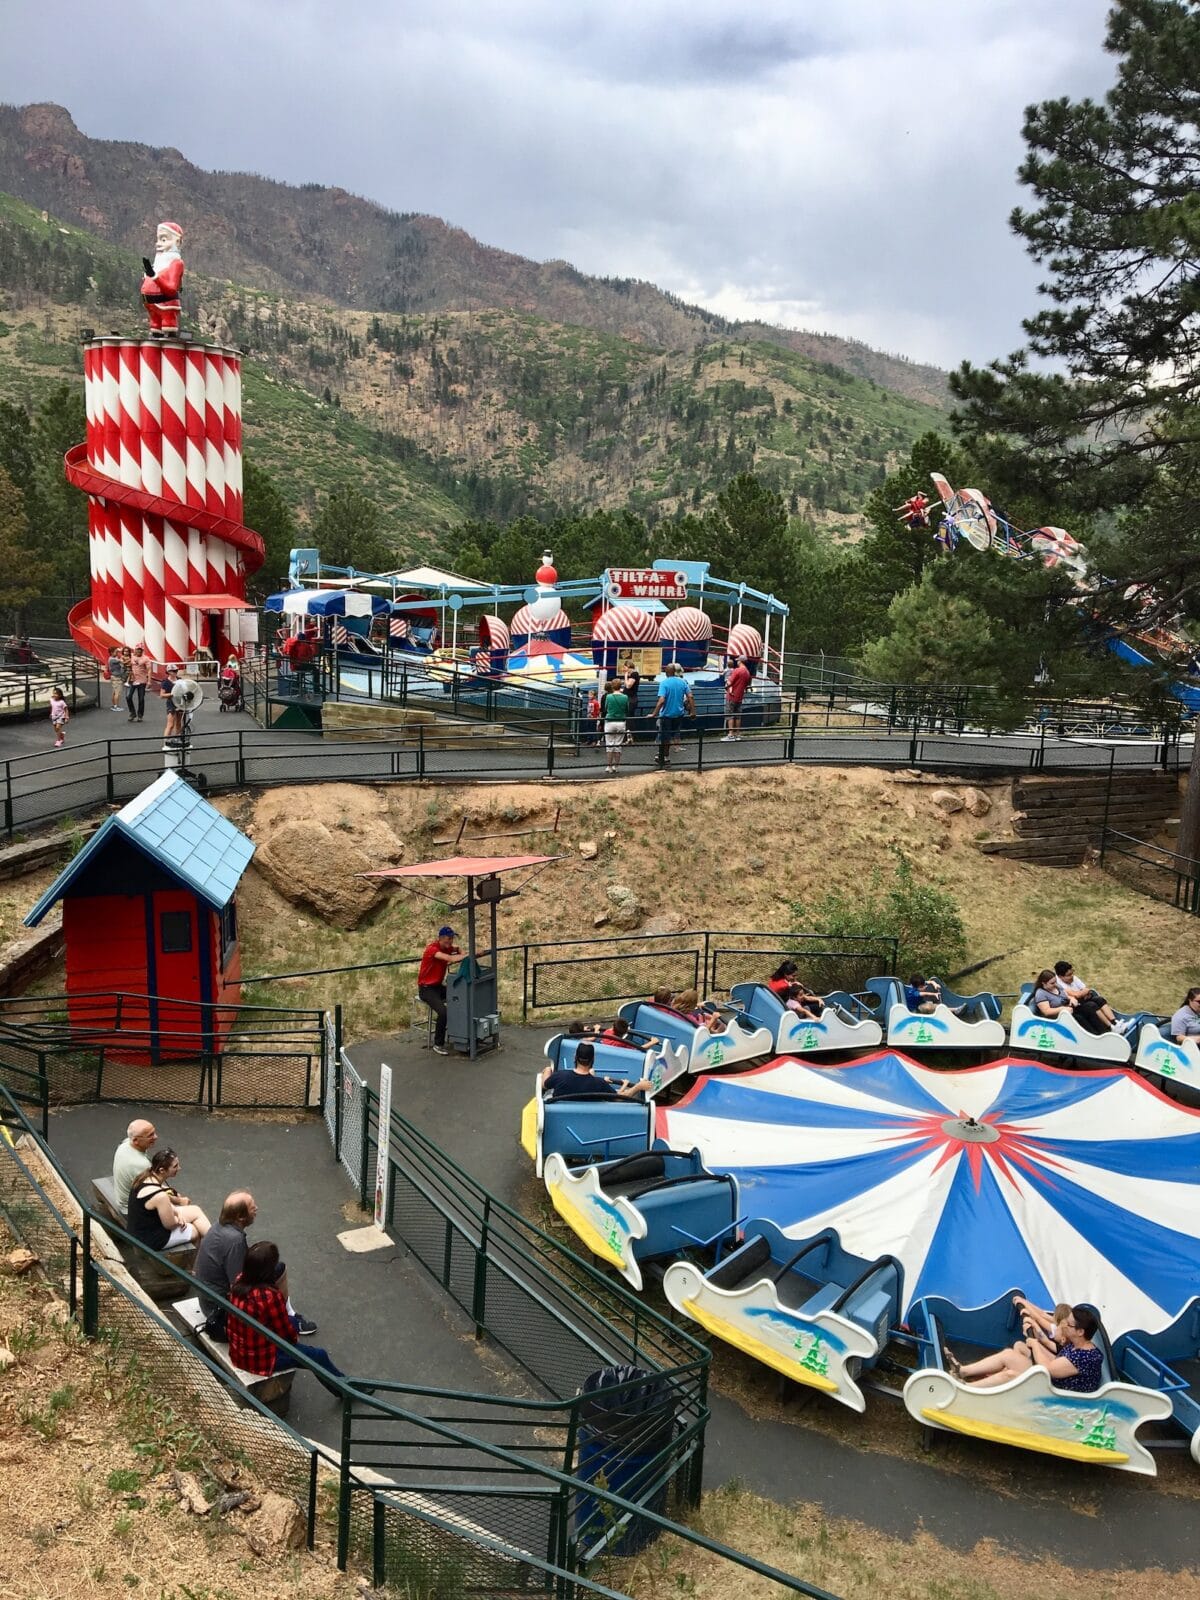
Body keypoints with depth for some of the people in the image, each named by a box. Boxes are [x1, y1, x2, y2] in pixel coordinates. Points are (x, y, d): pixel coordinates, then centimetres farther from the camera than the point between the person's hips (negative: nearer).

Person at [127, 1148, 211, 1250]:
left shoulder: (146, 1176, -8)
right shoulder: (160, 1196, -35)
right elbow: (170, 1225, -20)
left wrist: (176, 1211, -3)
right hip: (152, 1239, -8)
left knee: (196, 1211, 16)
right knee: (198, 1231, 11)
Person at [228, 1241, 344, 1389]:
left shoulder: (238, 1281, -12)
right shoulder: (270, 1297, -34)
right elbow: (288, 1335, -17)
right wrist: (295, 1335, 4)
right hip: (260, 1360, -8)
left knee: (293, 1321, 26)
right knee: (320, 1356, 10)